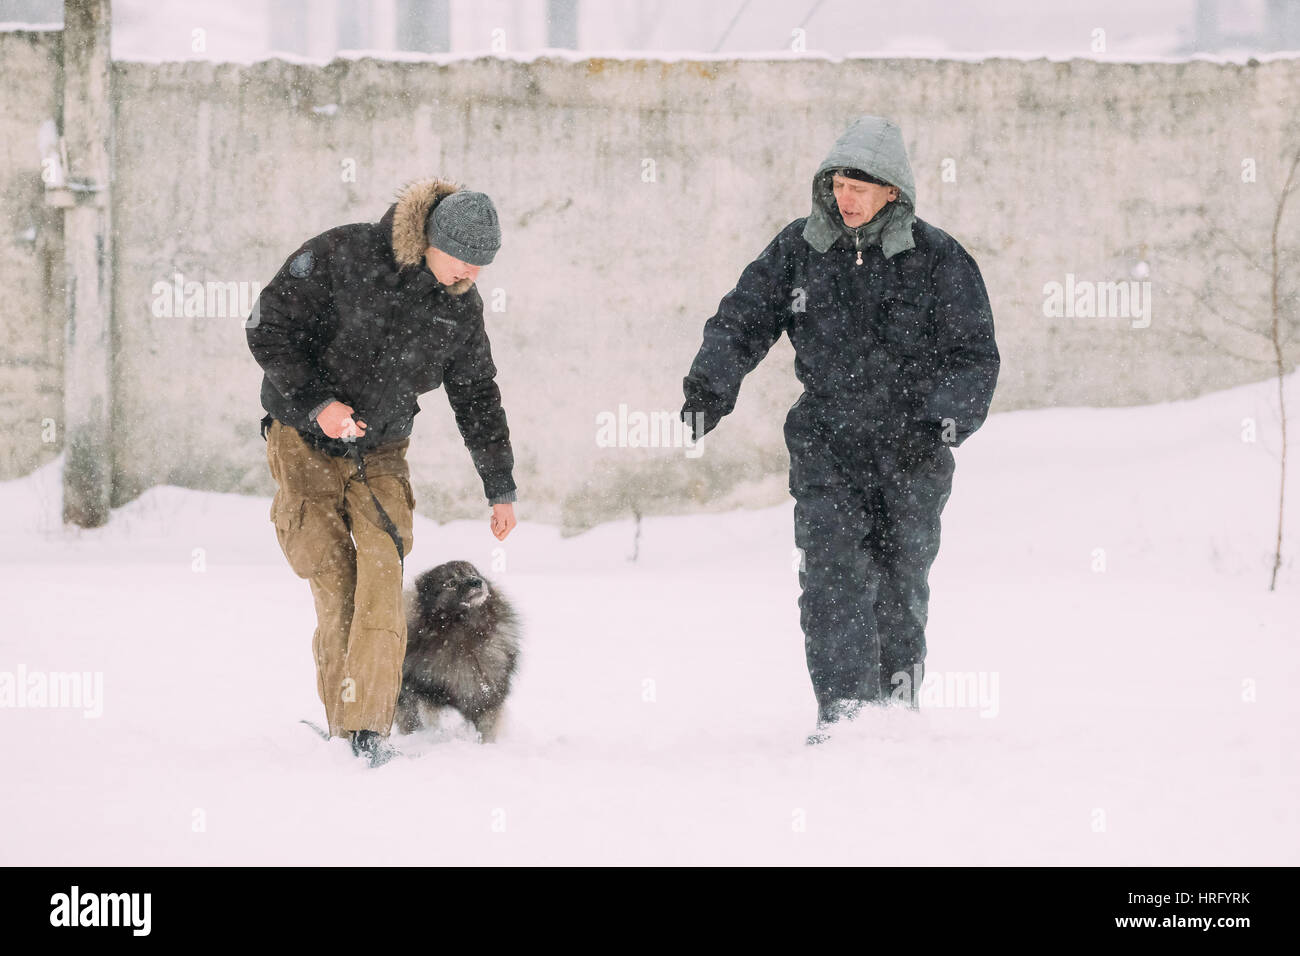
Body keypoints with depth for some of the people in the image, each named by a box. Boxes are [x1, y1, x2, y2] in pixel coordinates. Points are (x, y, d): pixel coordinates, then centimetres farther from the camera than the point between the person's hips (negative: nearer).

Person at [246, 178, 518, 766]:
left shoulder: (461, 307, -1)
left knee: (381, 583, -14)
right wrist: (316, 402, -21)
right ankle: (338, 725, 5)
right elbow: (269, 328, -13)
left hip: (380, 454, 3)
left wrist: (500, 488, 14)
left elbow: (477, 396, 12)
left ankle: (368, 729, -15)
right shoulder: (340, 256, -17)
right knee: (335, 590, -7)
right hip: (303, 444, -3)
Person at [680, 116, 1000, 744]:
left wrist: (941, 421, -18)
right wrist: (711, 380, -8)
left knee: (900, 581, 7)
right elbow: (744, 316, 10)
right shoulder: (800, 248, 4)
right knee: (832, 573, -14)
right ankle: (842, 704, -16)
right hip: (826, 444, 1)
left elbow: (975, 357, -2)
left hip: (911, 454, -1)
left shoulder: (937, 260, -3)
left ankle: (897, 703, 23)